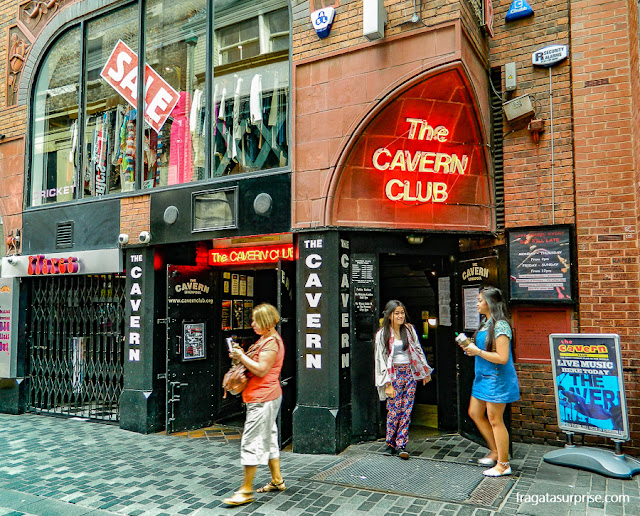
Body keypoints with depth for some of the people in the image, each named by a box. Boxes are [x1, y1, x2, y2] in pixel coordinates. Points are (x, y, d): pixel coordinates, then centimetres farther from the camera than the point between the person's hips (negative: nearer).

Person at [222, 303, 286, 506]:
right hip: (263, 397, 11)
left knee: (251, 441, -7)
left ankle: (246, 490, 0)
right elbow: (256, 363, 20)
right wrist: (242, 355, 5)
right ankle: (277, 480, 27)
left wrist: (241, 357, -16)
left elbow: (261, 370, -22)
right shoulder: (265, 339, 16)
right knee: (268, 438, 17)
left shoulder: (272, 342, -16)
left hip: (262, 399, -11)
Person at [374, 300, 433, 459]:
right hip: (394, 374, -3)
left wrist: (425, 372, 17)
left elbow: (418, 350, 16)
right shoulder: (382, 334, -3)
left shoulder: (409, 329, 9)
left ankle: (401, 445, 6)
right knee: (394, 409, -5)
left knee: (407, 410, 0)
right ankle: (391, 443, 12)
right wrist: (388, 384, -10)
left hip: (409, 374, 4)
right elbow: (381, 359, -5)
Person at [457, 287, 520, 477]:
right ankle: (495, 451, 29)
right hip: (483, 376, 10)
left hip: (497, 379, -10)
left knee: (495, 420, -1)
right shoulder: (486, 323, 11)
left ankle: (503, 464, 13)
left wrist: (477, 351, -20)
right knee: (475, 413, 15)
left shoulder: (500, 326, -19)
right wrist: (470, 348, 5)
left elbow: (502, 358, -25)